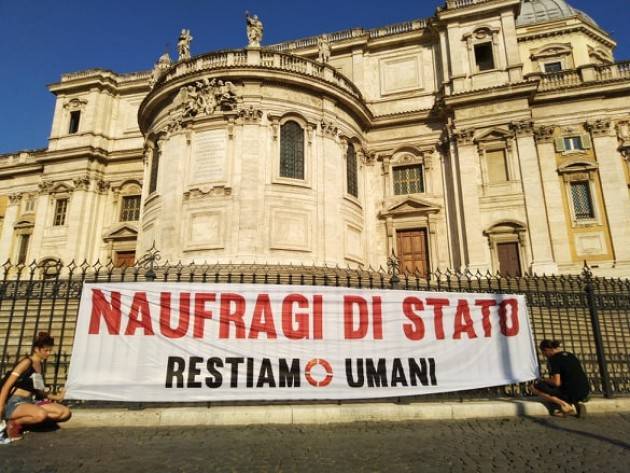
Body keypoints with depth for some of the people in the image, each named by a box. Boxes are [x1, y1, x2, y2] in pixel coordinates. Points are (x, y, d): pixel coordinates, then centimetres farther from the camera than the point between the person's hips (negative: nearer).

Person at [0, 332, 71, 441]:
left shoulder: (39, 365, 12)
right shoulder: (27, 362, -11)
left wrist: (55, 397, 13)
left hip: (31, 402, 8)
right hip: (15, 403, -8)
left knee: (66, 413, -7)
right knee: (41, 414, -38)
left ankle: (24, 420, -3)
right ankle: (13, 423, -9)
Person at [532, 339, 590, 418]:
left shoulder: (554, 359, -7)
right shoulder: (571, 355, 17)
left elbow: (557, 383, -14)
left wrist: (546, 380, 6)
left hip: (571, 393, -8)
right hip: (585, 392, 8)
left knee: (535, 387, -2)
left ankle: (563, 404, -8)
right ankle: (576, 405, 12)